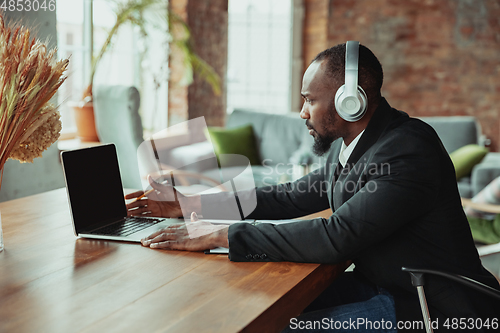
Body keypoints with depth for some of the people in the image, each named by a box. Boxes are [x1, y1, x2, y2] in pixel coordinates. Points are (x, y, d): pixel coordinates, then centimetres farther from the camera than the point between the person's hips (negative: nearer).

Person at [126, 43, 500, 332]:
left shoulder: (407, 150, -25)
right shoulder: (346, 145, 5)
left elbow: (337, 237, -31)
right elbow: (292, 197, 12)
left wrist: (220, 235, -28)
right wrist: (187, 204, 7)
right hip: (380, 284, 8)